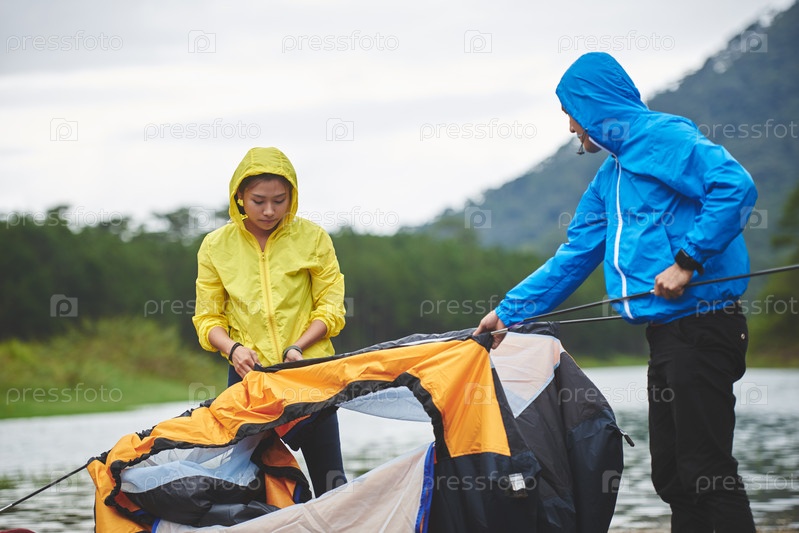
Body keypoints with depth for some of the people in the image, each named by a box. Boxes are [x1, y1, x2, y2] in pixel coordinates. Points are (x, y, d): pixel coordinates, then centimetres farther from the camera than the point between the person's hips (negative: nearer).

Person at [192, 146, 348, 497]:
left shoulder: (313, 238, 0)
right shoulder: (216, 246, 3)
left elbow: (330, 308, 3)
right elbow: (208, 318, 7)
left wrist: (298, 347, -13)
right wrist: (233, 348, -13)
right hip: (248, 374, 1)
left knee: (330, 482, -3)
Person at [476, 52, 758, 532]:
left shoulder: (663, 136, -7)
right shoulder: (609, 179, 23)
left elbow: (736, 186, -21)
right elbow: (574, 258, 27)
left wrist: (687, 260, -22)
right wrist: (510, 311, 27)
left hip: (700, 324, -10)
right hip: (666, 330, 10)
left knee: (707, 471, -11)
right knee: (671, 474, 10)